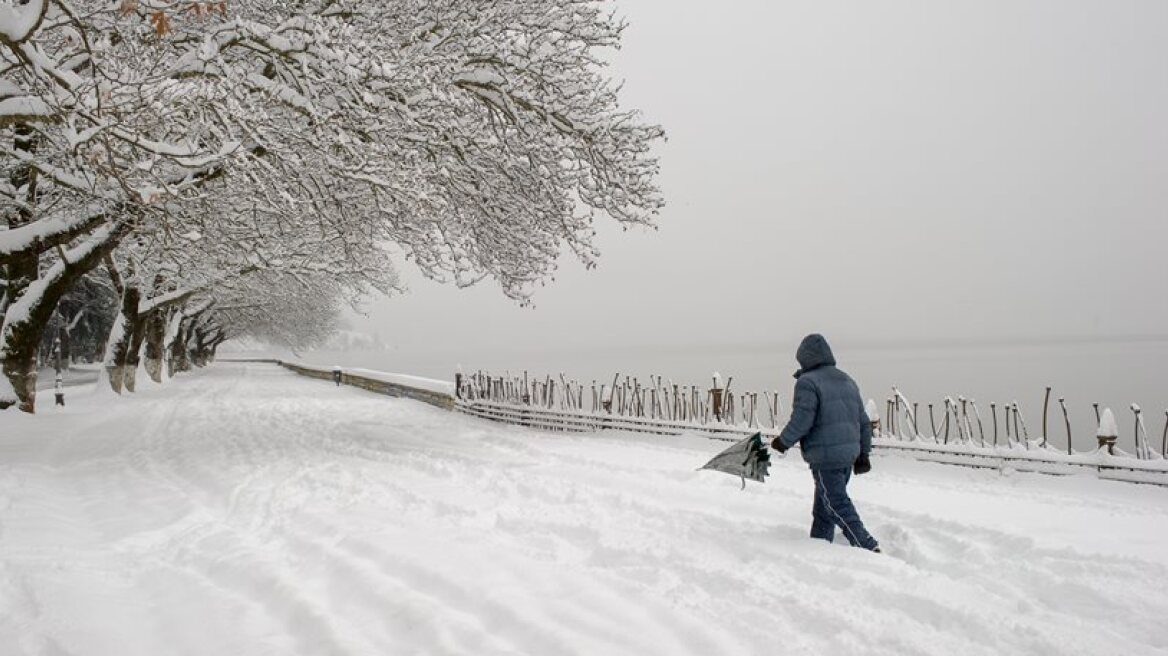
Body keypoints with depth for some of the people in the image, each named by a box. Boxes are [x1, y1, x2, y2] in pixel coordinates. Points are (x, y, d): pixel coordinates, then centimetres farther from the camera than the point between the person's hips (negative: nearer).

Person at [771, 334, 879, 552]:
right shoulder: (848, 381, 14)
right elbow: (864, 422, 17)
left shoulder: (808, 382, -11)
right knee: (823, 506, 17)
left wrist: (783, 442, -1)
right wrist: (863, 454, 23)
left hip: (825, 456, -8)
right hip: (849, 455, 9)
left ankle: (868, 547, -8)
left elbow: (801, 421, -17)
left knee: (837, 506, -2)